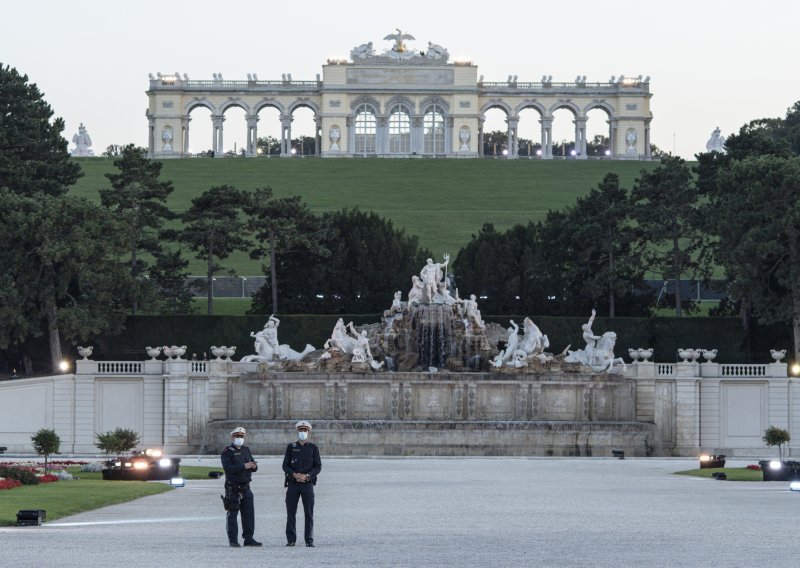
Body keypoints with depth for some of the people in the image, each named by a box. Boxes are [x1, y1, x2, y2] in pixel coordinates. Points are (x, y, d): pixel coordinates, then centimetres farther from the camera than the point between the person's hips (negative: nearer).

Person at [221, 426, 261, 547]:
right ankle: (233, 541, 3)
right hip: (233, 489, -5)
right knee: (232, 515, -1)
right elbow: (227, 468, -19)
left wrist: (254, 466, -11)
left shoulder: (246, 450, 14)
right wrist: (244, 466, -25)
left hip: (245, 488, 6)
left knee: (249, 514, 2)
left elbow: (254, 467, 14)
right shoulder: (227, 452, -5)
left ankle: (248, 539, 7)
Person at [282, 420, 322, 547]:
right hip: (293, 484, 1)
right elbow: (285, 465, 3)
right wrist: (294, 475, -15)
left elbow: (318, 467, 0)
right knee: (291, 513, 0)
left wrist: (306, 476, -15)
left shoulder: (313, 448, 6)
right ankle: (291, 540, 5)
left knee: (309, 513, -3)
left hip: (308, 483, -1)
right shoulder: (291, 447, 9)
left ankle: (309, 540, 1)